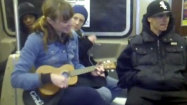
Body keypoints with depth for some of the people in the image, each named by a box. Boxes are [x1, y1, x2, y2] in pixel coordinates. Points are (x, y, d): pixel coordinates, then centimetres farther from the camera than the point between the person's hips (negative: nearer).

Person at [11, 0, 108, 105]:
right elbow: (16, 78, -18)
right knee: (90, 94, -29)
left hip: (70, 86, 6)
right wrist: (49, 78, -28)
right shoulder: (36, 40, -16)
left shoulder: (72, 37, 4)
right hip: (49, 94, -6)